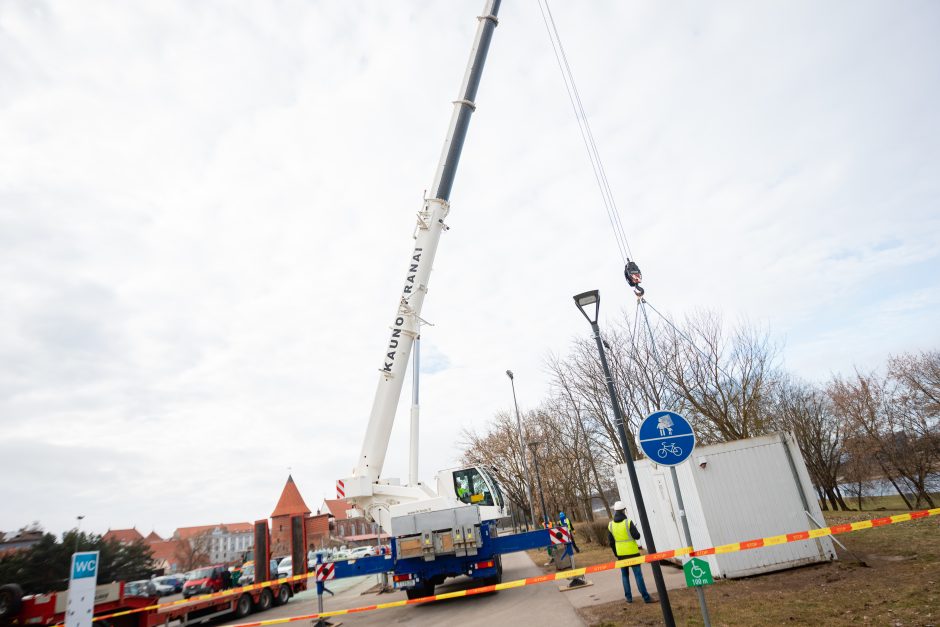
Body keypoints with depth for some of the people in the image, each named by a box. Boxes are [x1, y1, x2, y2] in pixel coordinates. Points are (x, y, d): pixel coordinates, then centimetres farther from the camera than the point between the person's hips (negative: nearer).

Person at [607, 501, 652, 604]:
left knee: (625, 575, 15)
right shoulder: (628, 522, -15)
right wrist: (635, 529, 6)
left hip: (621, 554, 4)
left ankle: (628, 597, 17)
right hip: (632, 553, -4)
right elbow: (637, 536, -15)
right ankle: (646, 597, 4)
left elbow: (611, 542, 5)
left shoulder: (611, 525, 0)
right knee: (638, 574, 2)